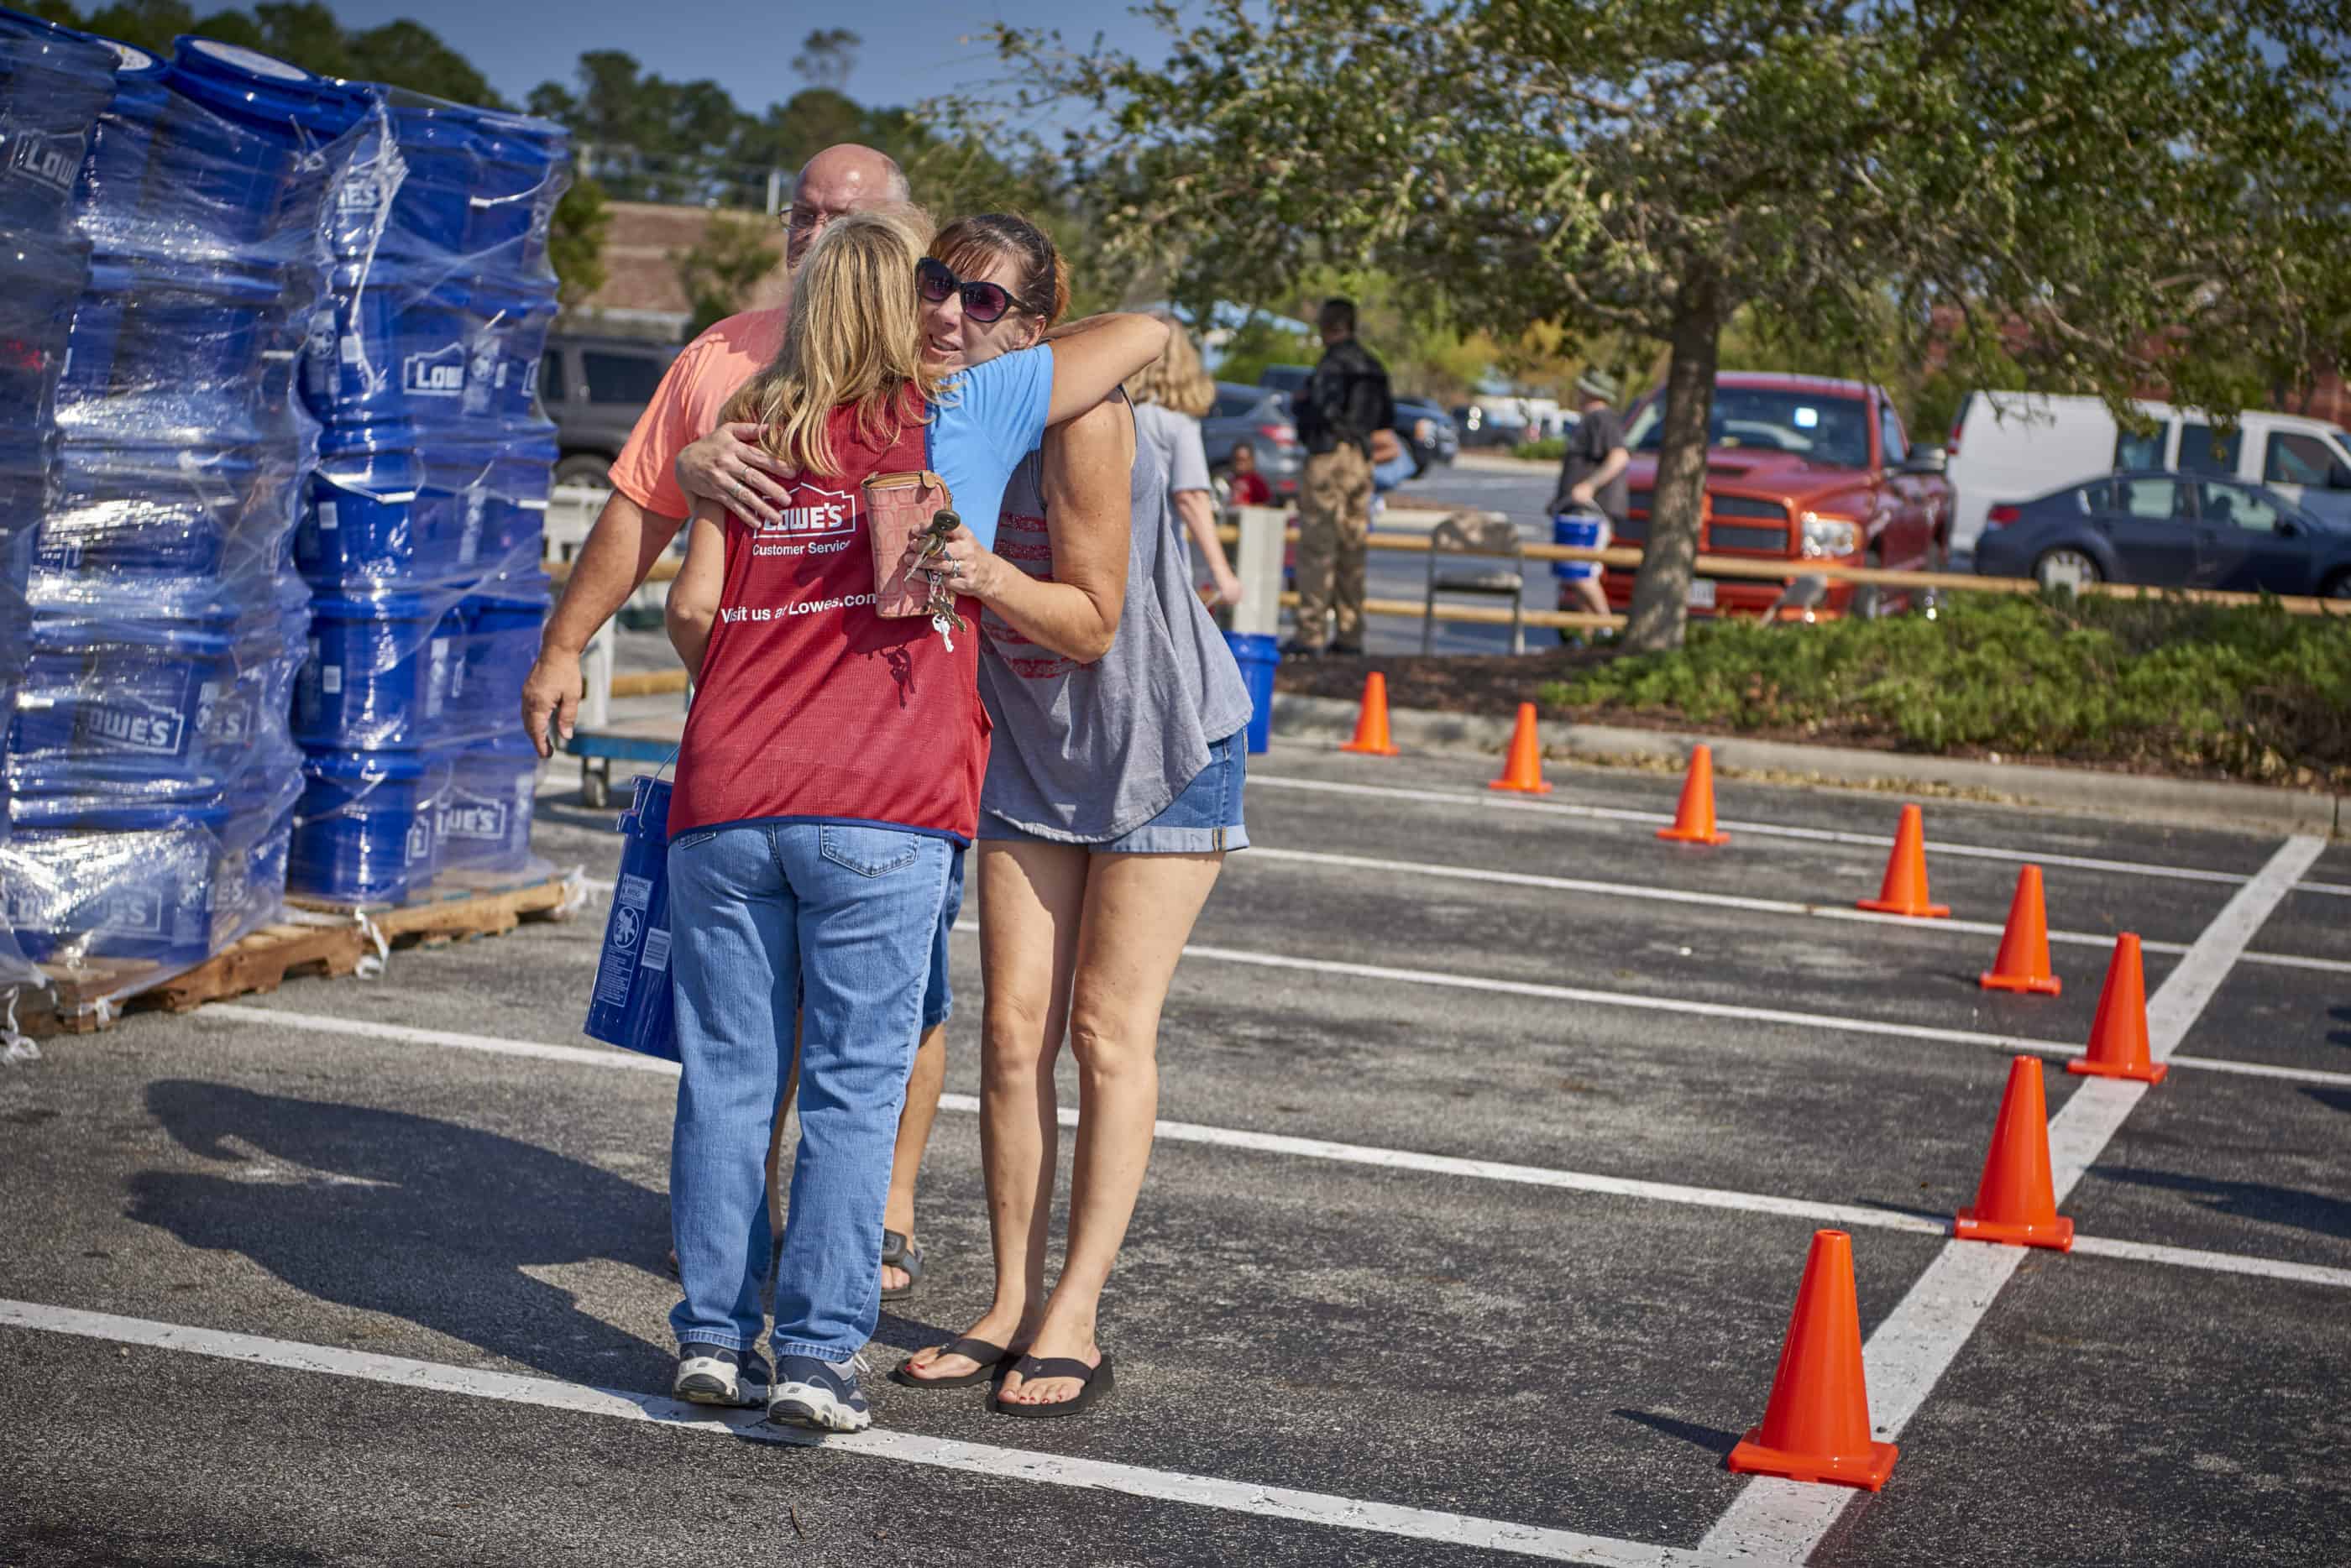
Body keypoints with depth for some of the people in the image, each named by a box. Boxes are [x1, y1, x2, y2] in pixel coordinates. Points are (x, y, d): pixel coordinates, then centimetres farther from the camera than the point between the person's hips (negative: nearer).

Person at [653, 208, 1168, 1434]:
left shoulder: (753, 434, 15)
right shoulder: (959, 414, 6)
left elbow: (693, 605, 8)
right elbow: (1141, 335, 10)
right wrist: (1156, 370, 32)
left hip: (726, 794, 3)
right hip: (878, 807, -3)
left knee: (727, 1075, 9)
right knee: (853, 1089, 2)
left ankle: (715, 1335, 12)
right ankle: (815, 1353, 1)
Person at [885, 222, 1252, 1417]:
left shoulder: (1079, 420, -26)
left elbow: (1093, 621, -23)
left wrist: (990, 576, -41)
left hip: (1163, 746, -5)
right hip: (1032, 752, 6)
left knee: (1108, 1029, -4)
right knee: (1013, 1027, 1)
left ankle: (1074, 1321, 0)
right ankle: (1013, 1304, 9)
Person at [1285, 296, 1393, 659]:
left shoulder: (1333, 364, -11)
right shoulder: (1373, 367, 14)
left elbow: (1324, 411, -19)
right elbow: (1387, 418, 17)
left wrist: (1300, 404, -1)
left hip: (1330, 456, -8)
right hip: (1362, 460, 8)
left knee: (1317, 547, -7)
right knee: (1352, 550, 10)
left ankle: (1310, 635, -10)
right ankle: (1350, 634, 12)